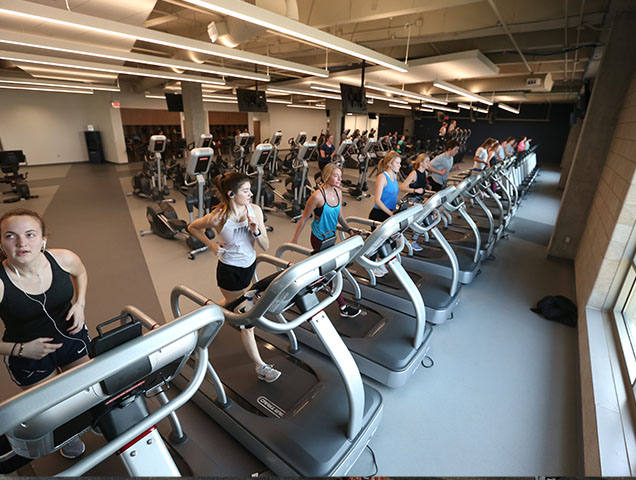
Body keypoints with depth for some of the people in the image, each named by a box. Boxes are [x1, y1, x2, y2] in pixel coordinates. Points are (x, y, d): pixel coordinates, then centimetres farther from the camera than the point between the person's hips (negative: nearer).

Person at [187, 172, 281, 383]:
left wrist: (256, 231, -26)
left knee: (233, 304, 30)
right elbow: (192, 227, 0)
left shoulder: (255, 210, -11)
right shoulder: (218, 217, -21)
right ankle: (260, 367, 20)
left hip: (250, 265, 6)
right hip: (230, 271, -5)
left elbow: (265, 246, -9)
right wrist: (211, 245, -8)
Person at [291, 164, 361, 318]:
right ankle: (343, 307, 9)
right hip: (319, 238, -7)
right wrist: (295, 239, -10)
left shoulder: (338, 193, -1)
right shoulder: (318, 196, -23)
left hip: (331, 236, 7)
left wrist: (349, 230, -1)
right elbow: (304, 218, -15)